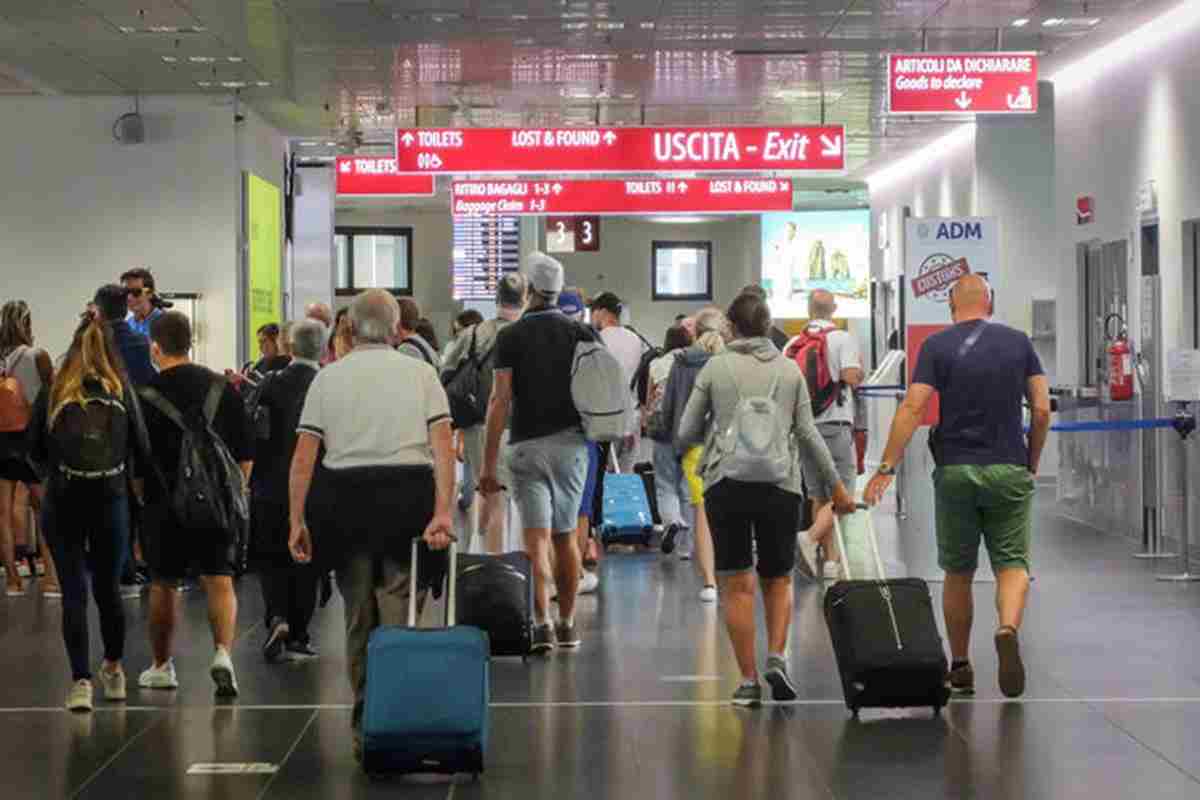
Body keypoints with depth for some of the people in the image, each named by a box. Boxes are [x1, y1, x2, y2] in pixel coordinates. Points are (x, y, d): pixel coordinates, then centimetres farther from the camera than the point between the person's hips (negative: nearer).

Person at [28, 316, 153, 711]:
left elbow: (34, 448, 5)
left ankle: (81, 681, -5)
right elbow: (142, 448, 3)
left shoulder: (53, 391, -3)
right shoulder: (122, 390, -2)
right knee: (108, 588, 16)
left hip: (63, 502, -1)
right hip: (111, 501, 1)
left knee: (74, 593, 2)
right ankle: (113, 670, 31)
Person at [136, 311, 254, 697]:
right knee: (220, 581, 2)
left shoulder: (147, 394, -8)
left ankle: (161, 666, 24)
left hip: (165, 502, -2)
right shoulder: (223, 388, 3)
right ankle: (223, 653, -18)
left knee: (164, 584, 12)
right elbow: (245, 455, 7)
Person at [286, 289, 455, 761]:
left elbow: (303, 456, 2)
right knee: (400, 617, 0)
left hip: (346, 496, 2)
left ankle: (364, 730, 17)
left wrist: (297, 520, 3)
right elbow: (443, 447, -6)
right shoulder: (420, 372, 6)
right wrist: (443, 511, -10)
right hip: (408, 496, -1)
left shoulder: (328, 377, 9)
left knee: (359, 620, 12)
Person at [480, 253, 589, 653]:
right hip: (572, 443, 3)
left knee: (537, 539, -6)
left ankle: (542, 624, -17)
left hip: (528, 446, -3)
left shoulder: (511, 336, -4)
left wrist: (489, 463, -6)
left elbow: (500, 401, -8)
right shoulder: (581, 334, 4)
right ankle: (567, 625, 19)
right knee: (566, 538, 13)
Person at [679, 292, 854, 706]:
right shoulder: (789, 369, 7)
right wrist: (836, 486, 12)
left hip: (726, 484, -1)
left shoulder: (715, 368, 2)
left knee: (737, 585, 4)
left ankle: (749, 680, 1)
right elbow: (808, 433, 5)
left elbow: (686, 433, 4)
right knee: (778, 579, 16)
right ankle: (776, 658, -4)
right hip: (780, 485, 2)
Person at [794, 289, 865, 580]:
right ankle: (811, 537, -25)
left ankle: (830, 558, 14)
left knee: (818, 496, 12)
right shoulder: (843, 338, -7)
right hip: (835, 424, -5)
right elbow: (851, 377, -16)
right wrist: (859, 367, 5)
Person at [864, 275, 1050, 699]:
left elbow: (912, 408, -11)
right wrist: (1032, 464, 14)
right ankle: (1008, 628, -25)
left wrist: (886, 468, -10)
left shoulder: (938, 345, -1)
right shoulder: (1018, 342, 4)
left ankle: (959, 667, 17)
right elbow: (1042, 410, 1)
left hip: (955, 472, 0)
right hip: (1009, 471, 0)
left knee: (958, 573, 12)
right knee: (1012, 564, 5)